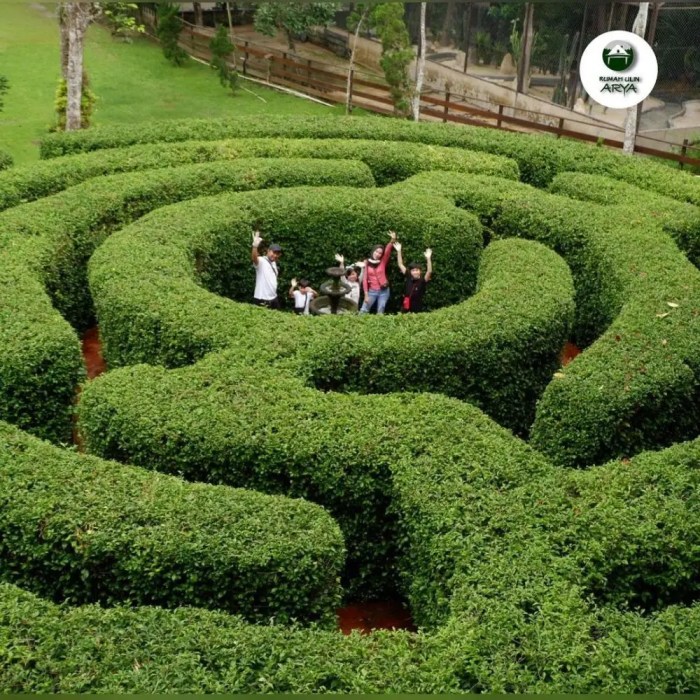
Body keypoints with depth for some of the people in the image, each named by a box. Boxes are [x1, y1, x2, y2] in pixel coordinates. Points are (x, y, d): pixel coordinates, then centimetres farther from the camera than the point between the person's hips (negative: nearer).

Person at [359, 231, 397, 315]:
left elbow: (387, 251, -17)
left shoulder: (383, 262, 1)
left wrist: (392, 240, -35)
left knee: (380, 313, 6)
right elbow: (365, 279, -2)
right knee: (363, 311, -4)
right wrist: (366, 294, -7)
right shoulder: (367, 263, -1)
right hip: (372, 291, -1)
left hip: (383, 291, 1)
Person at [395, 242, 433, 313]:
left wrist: (428, 258, -36)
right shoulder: (408, 278, 2)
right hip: (405, 309, 4)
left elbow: (429, 271, -25)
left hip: (416, 310, -3)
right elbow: (400, 265, 6)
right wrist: (399, 251, 2)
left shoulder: (422, 281, -9)